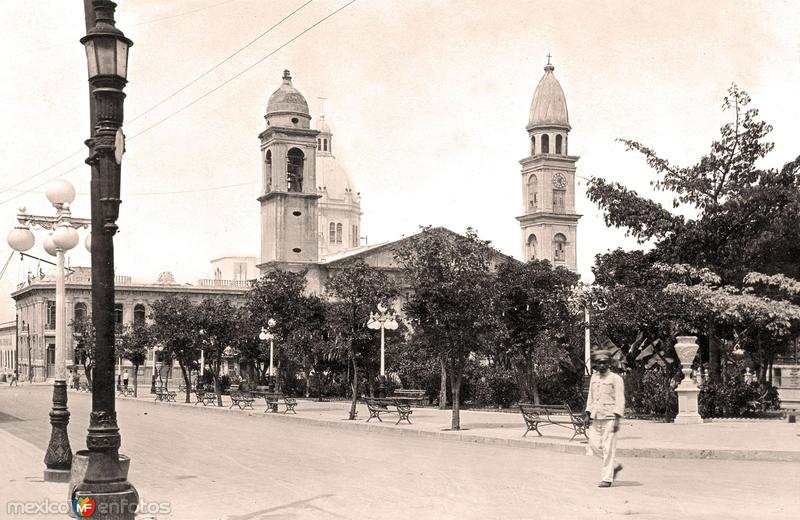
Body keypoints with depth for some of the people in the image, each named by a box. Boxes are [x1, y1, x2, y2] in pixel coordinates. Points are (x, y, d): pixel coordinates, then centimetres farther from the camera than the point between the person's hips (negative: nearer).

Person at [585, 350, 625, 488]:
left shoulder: (616, 379, -5)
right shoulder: (594, 378, 13)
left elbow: (620, 400, -9)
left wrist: (617, 419, -15)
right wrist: (588, 414, 12)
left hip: (609, 418, -6)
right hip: (595, 418, 6)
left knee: (608, 448, -5)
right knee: (594, 445, 4)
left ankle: (607, 479, 1)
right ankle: (614, 466, 23)